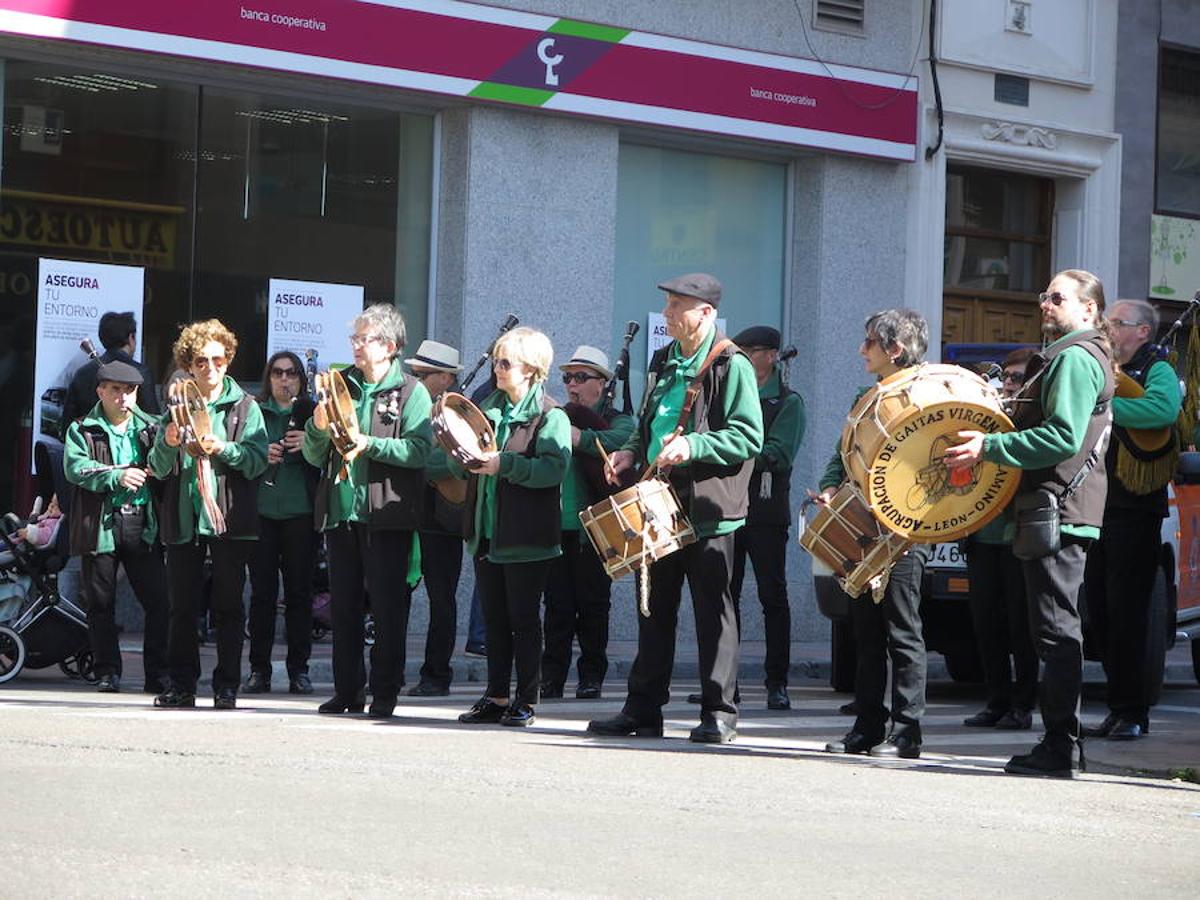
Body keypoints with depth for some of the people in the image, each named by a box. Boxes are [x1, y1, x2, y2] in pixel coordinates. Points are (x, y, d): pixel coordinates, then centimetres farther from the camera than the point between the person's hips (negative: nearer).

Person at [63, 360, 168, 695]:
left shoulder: (150, 428, 15)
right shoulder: (82, 430, 7)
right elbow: (76, 467, -10)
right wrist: (117, 476, -22)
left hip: (143, 525, 1)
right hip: (100, 525, -1)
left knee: (158, 601, -5)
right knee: (100, 603, 4)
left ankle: (158, 675, -1)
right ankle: (108, 673, 13)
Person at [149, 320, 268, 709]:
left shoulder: (244, 406, 6)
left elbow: (258, 461, -4)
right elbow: (159, 469, 8)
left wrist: (223, 448, -19)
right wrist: (167, 444, -12)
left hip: (229, 517, -2)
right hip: (184, 517, 2)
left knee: (228, 606, -1)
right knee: (182, 606, 2)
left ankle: (226, 686, 3)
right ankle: (181, 684, 7)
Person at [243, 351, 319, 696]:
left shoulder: (312, 413, 8)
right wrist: (261, 455, -11)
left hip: (300, 512, 0)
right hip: (261, 511, 0)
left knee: (299, 592, 1)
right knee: (262, 592, 0)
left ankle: (299, 669, 6)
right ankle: (259, 669, 5)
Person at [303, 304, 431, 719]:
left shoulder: (411, 392, 1)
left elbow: (419, 450, -13)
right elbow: (313, 456, 13)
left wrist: (370, 444, -22)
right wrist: (319, 428, -7)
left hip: (387, 514, -5)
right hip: (340, 511, 5)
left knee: (388, 607, -3)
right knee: (344, 606, 7)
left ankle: (385, 693, 2)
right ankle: (346, 692, 13)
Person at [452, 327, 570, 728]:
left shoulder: (550, 417, -7)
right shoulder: (488, 409, 16)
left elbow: (553, 467, -21)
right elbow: (459, 466, 18)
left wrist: (502, 464, -26)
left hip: (525, 539, -7)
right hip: (486, 535, 7)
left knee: (524, 619, -1)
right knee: (494, 618, 10)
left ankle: (526, 700, 4)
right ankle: (496, 697, 15)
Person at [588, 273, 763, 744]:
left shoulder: (731, 365, -9)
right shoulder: (664, 361, 15)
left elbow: (749, 436, -15)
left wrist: (693, 445, -24)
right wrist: (633, 451, 7)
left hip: (708, 509, -7)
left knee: (713, 610, -2)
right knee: (655, 608, 10)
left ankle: (719, 713, 3)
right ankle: (643, 709, 15)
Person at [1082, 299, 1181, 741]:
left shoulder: (1157, 372, -4)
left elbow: (1164, 408, -27)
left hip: (1135, 509, -8)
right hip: (1097, 506, 8)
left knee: (1125, 610, -8)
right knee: (1100, 610, 7)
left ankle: (1133, 712, -3)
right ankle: (1119, 709, 13)